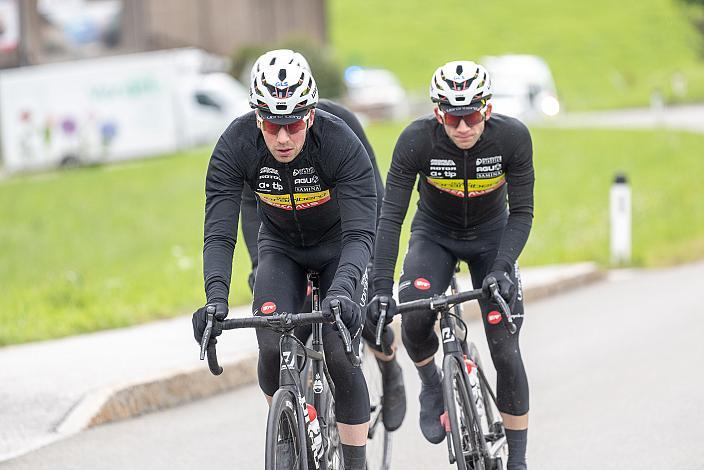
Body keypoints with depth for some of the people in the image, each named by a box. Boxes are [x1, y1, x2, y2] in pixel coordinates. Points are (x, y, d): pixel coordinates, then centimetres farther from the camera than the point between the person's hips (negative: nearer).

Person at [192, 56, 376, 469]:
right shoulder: (236, 145, -28)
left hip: (339, 245, -2)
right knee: (272, 347, -19)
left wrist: (342, 290, -55)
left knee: (340, 356, -17)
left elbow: (360, 233, -37)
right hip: (281, 246, 2)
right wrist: (216, 296, -46)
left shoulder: (341, 143, -33)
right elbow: (219, 233, -29)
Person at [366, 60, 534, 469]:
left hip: (491, 236, 0)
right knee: (414, 319, -28)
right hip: (434, 235, 0)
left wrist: (502, 268, -34)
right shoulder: (417, 140, -28)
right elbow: (391, 216, -28)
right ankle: (432, 387, 4)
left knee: (505, 348, -10)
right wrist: (382, 289, -35)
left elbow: (522, 213, -20)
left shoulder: (513, 137, -26)